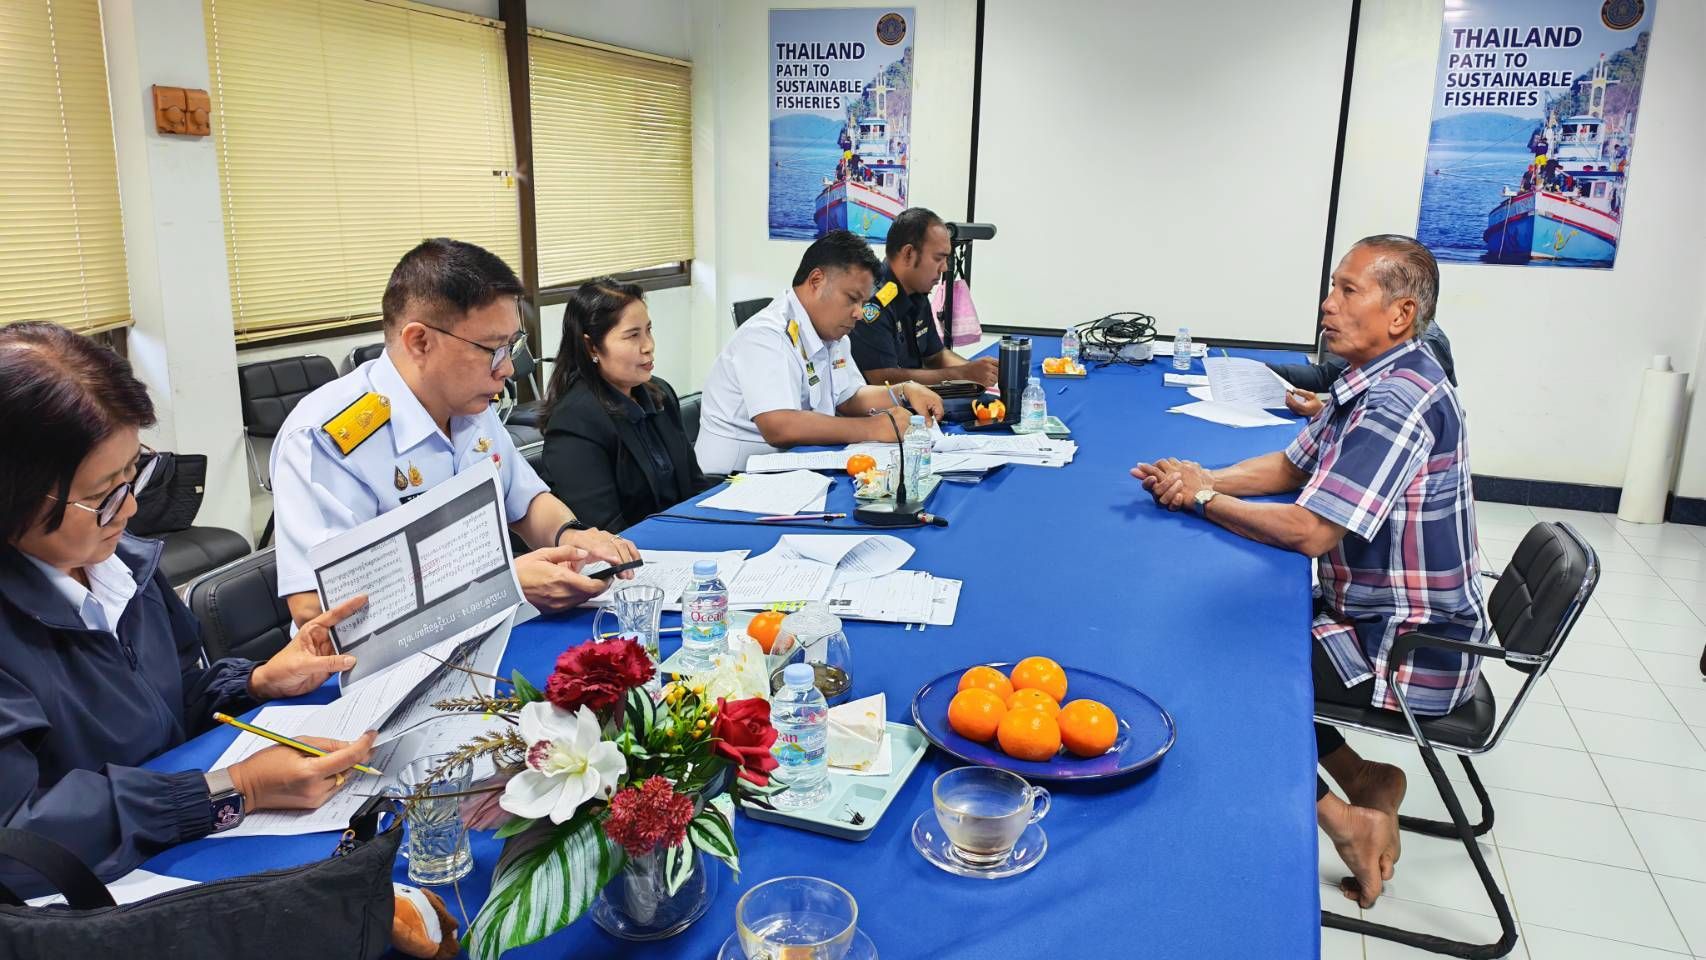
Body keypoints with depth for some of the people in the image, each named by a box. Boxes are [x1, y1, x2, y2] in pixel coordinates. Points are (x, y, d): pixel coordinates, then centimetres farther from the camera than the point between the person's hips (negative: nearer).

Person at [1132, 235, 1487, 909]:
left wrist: (1203, 498, -15)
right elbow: (1290, 466, 14)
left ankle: (1337, 814, 8)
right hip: (1373, 614, 10)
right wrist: (1201, 479, -4)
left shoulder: (1400, 402, -26)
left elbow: (1308, 531, -30)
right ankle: (1365, 785, 16)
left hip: (1409, 651, -10)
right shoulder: (1369, 383, 6)